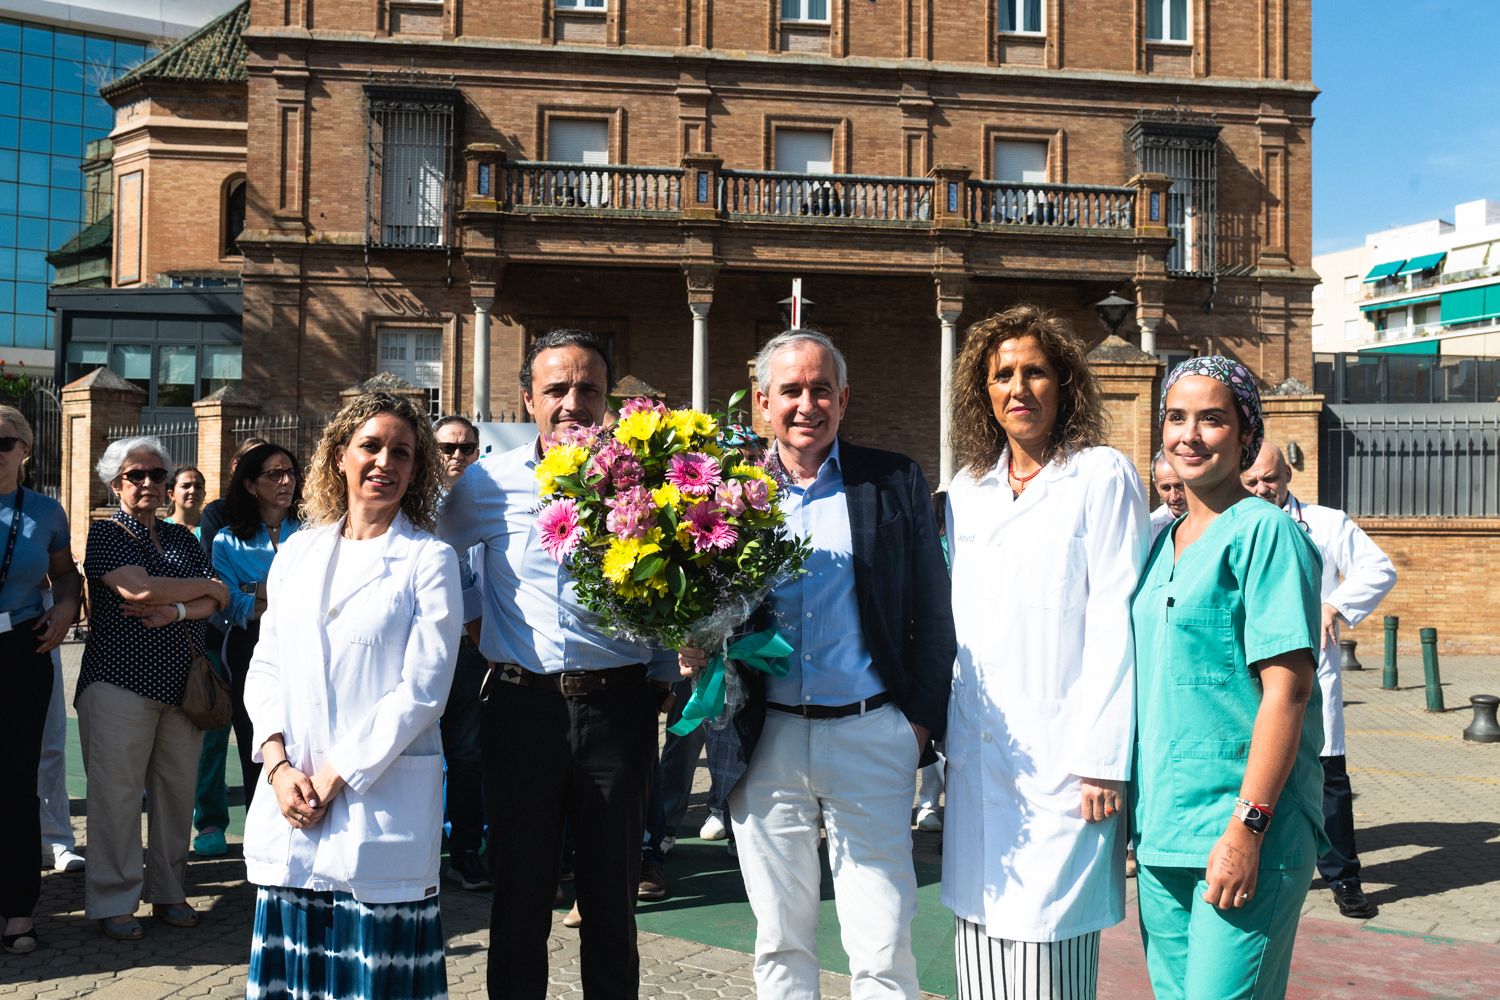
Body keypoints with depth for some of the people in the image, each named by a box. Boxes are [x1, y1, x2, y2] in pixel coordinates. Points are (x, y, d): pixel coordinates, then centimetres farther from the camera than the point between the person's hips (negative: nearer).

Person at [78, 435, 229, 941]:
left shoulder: (181, 537, 16)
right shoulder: (105, 533, -1)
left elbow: (218, 599, 5)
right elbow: (140, 588, -16)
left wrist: (176, 610, -14)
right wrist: (203, 587, -3)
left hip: (181, 684, 5)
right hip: (121, 681, -5)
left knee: (177, 789, 7)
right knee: (117, 791, -2)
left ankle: (168, 890, 19)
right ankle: (113, 901, 9)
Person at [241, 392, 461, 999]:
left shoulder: (429, 560, -3)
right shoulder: (298, 551, 11)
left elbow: (422, 688, -10)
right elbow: (266, 666, 10)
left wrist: (334, 778, -12)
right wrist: (279, 766, -5)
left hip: (383, 798, -4)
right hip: (290, 794, 4)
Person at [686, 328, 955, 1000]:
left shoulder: (895, 484, 3)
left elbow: (934, 614, 4)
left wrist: (922, 720, -2)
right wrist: (695, 654, -11)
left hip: (870, 737, -1)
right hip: (766, 742, 2)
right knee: (780, 943, 14)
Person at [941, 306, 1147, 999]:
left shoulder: (1102, 478, -3)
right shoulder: (967, 490, 13)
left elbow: (1115, 627, -9)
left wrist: (1102, 760, -13)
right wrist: (941, 726, 12)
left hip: (1059, 756, -5)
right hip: (977, 757, 5)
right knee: (981, 938, 9)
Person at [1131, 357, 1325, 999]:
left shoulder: (1266, 532, -8)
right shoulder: (1162, 542, 13)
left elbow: (1286, 690, -14)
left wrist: (1247, 827, -19)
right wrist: (1140, 815, 15)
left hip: (1245, 831, -7)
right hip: (1160, 828, 7)